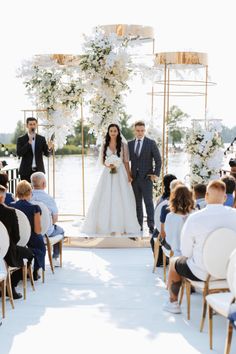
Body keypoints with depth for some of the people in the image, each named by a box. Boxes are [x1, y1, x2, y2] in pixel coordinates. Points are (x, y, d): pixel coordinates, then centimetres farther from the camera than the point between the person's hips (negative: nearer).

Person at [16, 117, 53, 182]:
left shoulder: (41, 139, 7)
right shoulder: (21, 139, 2)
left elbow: (46, 154, 4)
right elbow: (19, 153, -10)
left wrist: (49, 148, -20)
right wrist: (29, 143, -20)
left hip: (39, 170, 1)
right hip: (26, 171, -1)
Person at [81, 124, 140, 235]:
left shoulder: (123, 145, 1)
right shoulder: (105, 145, 8)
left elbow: (126, 162, 0)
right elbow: (103, 160, 10)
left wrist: (129, 175, -6)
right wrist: (107, 165, -11)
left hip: (120, 173, -2)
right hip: (108, 174, 2)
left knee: (121, 199, -2)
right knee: (107, 199, 0)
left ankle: (122, 226, 5)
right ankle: (109, 225, 6)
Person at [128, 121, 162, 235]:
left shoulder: (151, 143, -1)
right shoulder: (130, 144, 9)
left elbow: (158, 160, -1)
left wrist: (156, 174, -7)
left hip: (146, 177, -4)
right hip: (134, 177, 4)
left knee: (148, 202, -5)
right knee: (137, 203, 6)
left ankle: (151, 226, -2)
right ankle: (139, 225, 11)